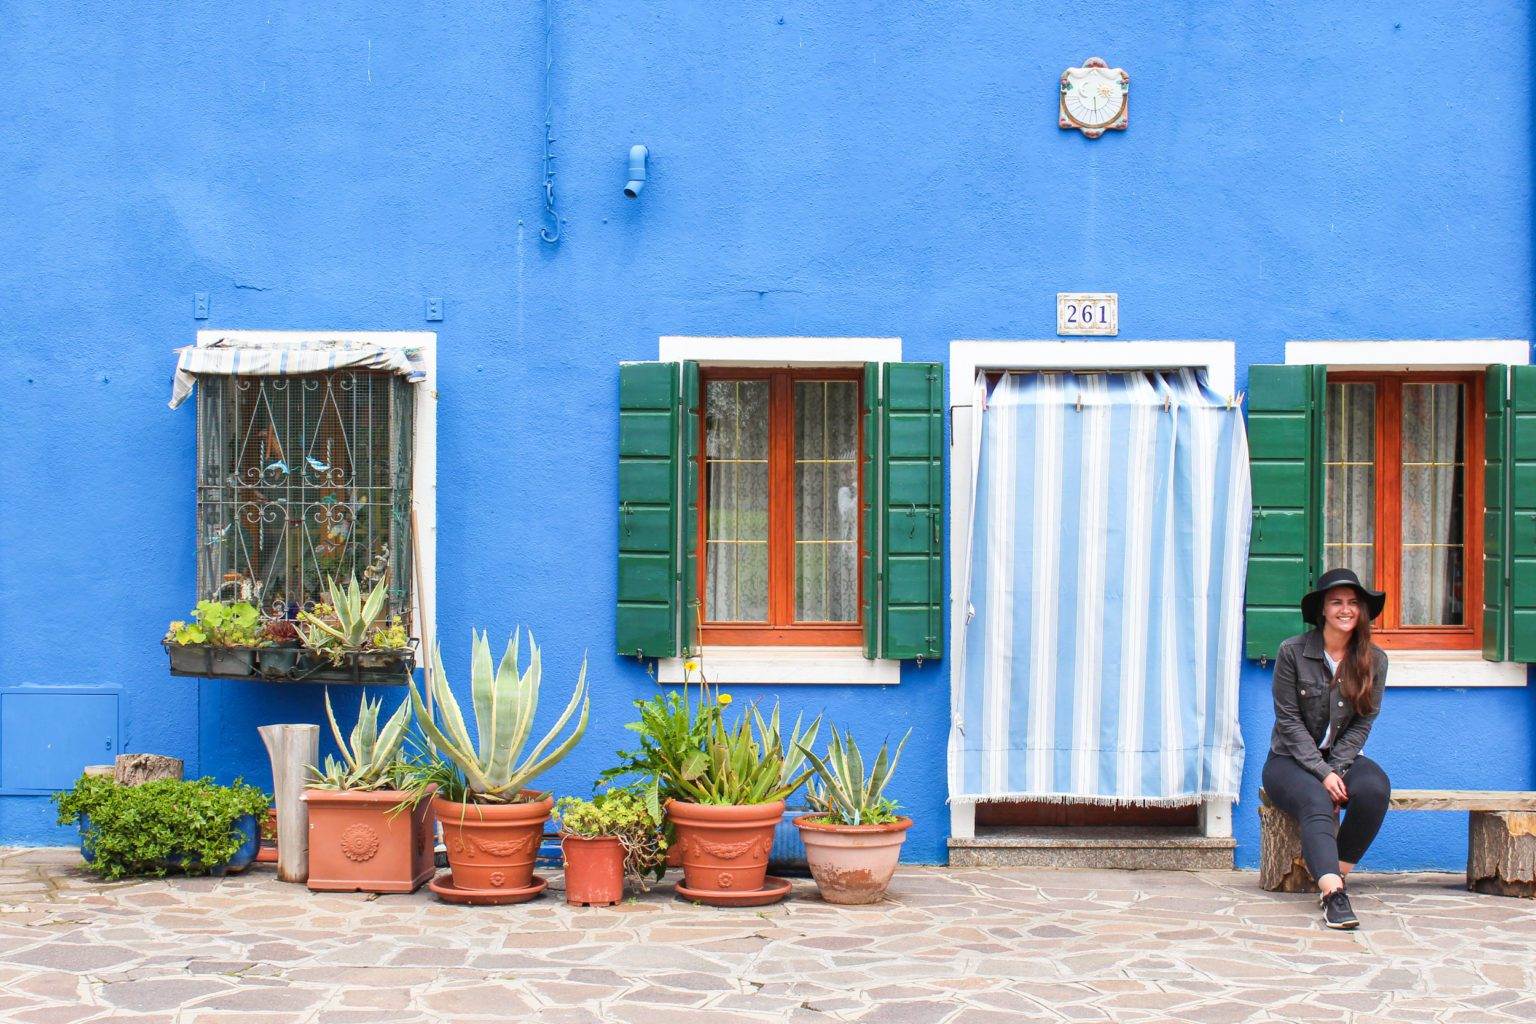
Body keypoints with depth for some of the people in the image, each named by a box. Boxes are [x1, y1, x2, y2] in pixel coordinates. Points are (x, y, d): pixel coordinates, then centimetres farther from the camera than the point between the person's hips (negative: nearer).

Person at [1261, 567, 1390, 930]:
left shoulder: (1374, 660, 1)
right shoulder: (1293, 652, -7)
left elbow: (1363, 723, 0)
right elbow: (1289, 720, -9)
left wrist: (1336, 769, -14)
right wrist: (1321, 772, -17)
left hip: (1342, 758, 3)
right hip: (1290, 760, -3)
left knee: (1375, 790, -30)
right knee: (1316, 802, -34)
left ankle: (1336, 875, -19)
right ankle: (1333, 894, -48)